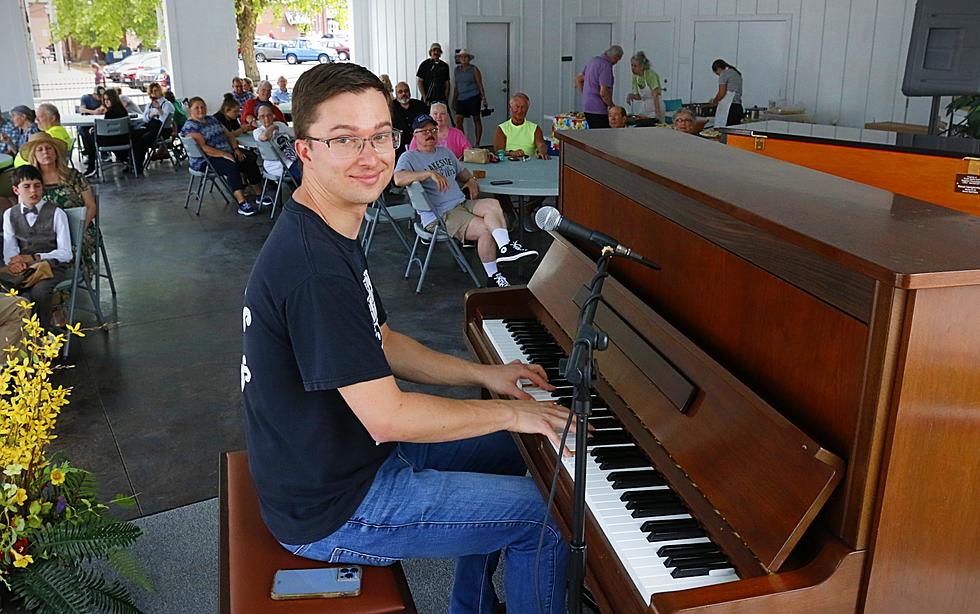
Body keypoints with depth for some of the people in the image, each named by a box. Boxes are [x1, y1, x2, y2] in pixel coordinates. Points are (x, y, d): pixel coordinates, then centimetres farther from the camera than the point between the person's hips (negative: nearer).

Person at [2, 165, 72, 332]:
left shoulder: (56, 214, -4)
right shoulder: (10, 214, 11)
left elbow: (65, 253, -8)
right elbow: (9, 248, 2)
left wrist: (33, 258, -21)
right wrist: (14, 262, -23)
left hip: (51, 266, -4)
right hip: (22, 268, 4)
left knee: (39, 290, -33)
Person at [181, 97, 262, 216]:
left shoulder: (212, 119, 17)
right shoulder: (190, 126, -9)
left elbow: (229, 134, 17)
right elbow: (203, 148, -20)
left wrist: (236, 149, 0)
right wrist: (224, 154, -24)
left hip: (227, 153, 8)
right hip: (205, 161, -8)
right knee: (232, 167, -34)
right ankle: (242, 204, -42)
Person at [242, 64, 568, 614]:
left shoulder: (328, 235, 4)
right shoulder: (315, 268, -30)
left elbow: (380, 346, 13)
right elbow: (388, 416, -30)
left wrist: (481, 374, 3)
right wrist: (509, 412, -18)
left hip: (347, 448, 10)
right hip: (330, 512, -10)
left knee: (505, 453, 22)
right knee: (547, 513, -5)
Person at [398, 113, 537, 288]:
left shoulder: (445, 152, 23)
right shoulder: (409, 157, -1)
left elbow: (461, 171, 37)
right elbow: (398, 179, -22)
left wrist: (471, 180, 12)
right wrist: (430, 173, -29)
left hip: (462, 203, 7)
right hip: (439, 216, -7)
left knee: (493, 204, -25)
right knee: (486, 229, -25)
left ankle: (505, 247, -29)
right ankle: (493, 277, -18)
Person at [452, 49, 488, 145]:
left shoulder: (474, 69, -1)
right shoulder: (457, 69, 12)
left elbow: (480, 84, -2)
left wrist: (484, 98, -9)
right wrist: (454, 100, 16)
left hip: (473, 97, -4)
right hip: (461, 98, 5)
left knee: (476, 120, 1)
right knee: (458, 120, -6)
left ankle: (477, 144, 6)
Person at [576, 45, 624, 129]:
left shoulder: (593, 60, 13)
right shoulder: (606, 66, -15)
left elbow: (578, 79, 22)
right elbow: (603, 93, -21)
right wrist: (612, 106, -7)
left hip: (586, 107, 9)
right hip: (598, 111, -9)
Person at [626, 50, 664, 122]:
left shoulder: (650, 74, -18)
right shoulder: (635, 77, 3)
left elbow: (655, 95, -25)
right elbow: (638, 96, 11)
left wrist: (658, 113, -32)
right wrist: (631, 95, -11)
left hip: (655, 107, -6)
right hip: (643, 109, 6)